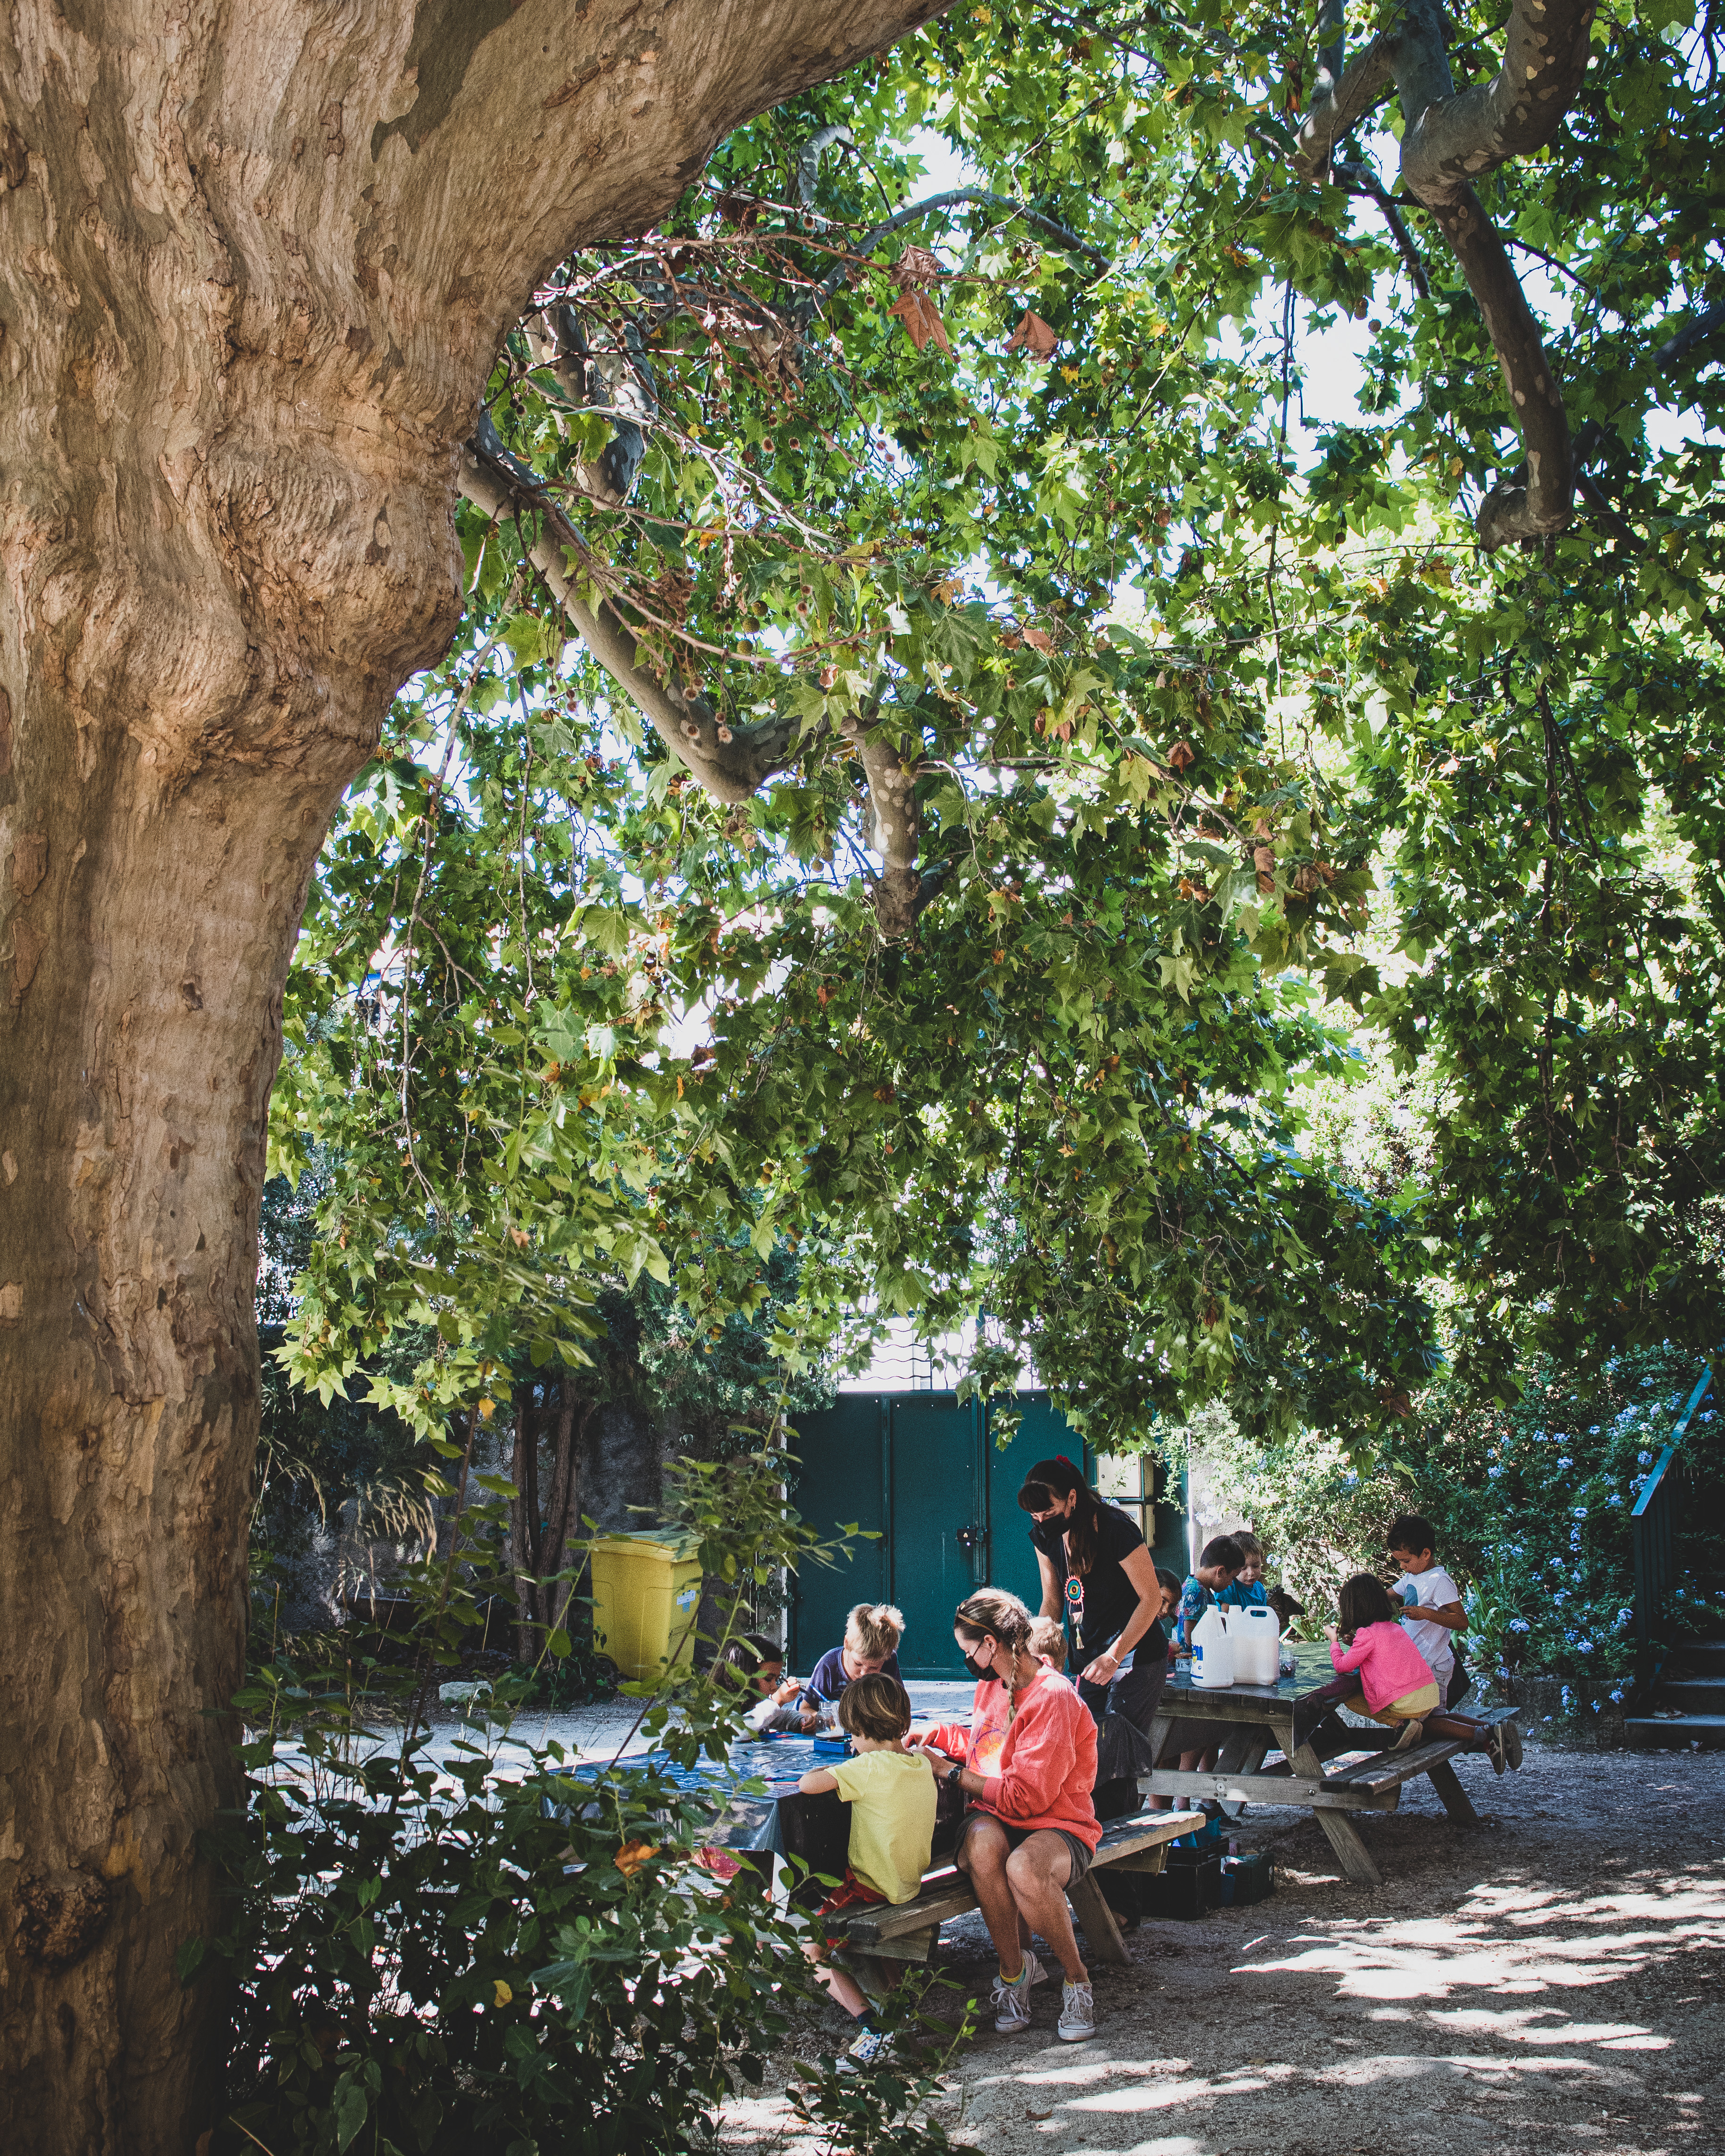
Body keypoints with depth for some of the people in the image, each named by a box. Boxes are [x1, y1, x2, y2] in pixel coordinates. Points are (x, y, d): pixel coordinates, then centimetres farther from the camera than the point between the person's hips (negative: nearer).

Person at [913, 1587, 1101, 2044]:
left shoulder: (1054, 1697, -14)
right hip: (996, 1819, 5)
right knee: (982, 1843, -34)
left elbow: (1028, 1796, -18)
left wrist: (952, 1772, -10)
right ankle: (1015, 1968, -14)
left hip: (1056, 1826, -5)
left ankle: (1077, 1980, -13)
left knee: (1024, 1868, -40)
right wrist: (929, 1736, 23)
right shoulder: (990, 1686, 13)